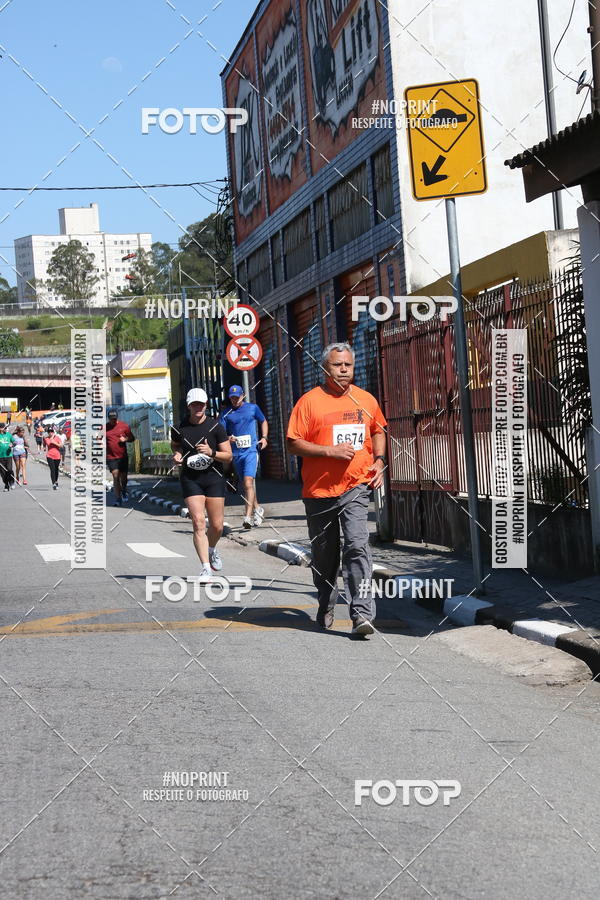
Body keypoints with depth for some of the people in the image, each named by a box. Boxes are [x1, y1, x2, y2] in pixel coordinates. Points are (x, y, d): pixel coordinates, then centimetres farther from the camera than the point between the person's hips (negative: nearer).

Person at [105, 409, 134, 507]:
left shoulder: (124, 426, 2)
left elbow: (132, 438, 9)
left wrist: (125, 439, -11)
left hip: (123, 456, 2)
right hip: (111, 457, -2)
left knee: (123, 477, 11)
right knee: (115, 476, -13)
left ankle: (124, 491, 41)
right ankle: (118, 498, -10)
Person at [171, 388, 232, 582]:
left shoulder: (216, 426, -2)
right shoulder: (179, 428, 1)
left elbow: (228, 456, -1)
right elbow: (174, 444, 24)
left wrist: (212, 453, -20)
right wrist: (177, 455, 2)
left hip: (214, 478, 0)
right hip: (190, 479, 0)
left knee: (217, 526, 4)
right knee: (198, 522, -14)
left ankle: (211, 550, 38)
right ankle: (206, 568, -13)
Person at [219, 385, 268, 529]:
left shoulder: (253, 408, 6)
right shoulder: (226, 414, 7)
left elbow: (264, 422, 20)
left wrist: (264, 437, 5)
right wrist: (228, 439, -19)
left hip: (251, 450, -4)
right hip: (236, 452, 4)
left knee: (248, 482, -18)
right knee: (246, 484, 14)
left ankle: (248, 517, -25)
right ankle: (257, 509, 33)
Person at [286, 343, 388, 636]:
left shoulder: (366, 400, 8)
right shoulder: (310, 401, -4)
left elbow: (377, 430, 25)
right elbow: (294, 443, -6)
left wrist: (379, 460, 9)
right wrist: (330, 451, -16)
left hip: (355, 487, 1)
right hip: (319, 489, 0)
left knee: (357, 546, -16)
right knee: (324, 554, 12)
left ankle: (362, 614, -19)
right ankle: (326, 607, 34)